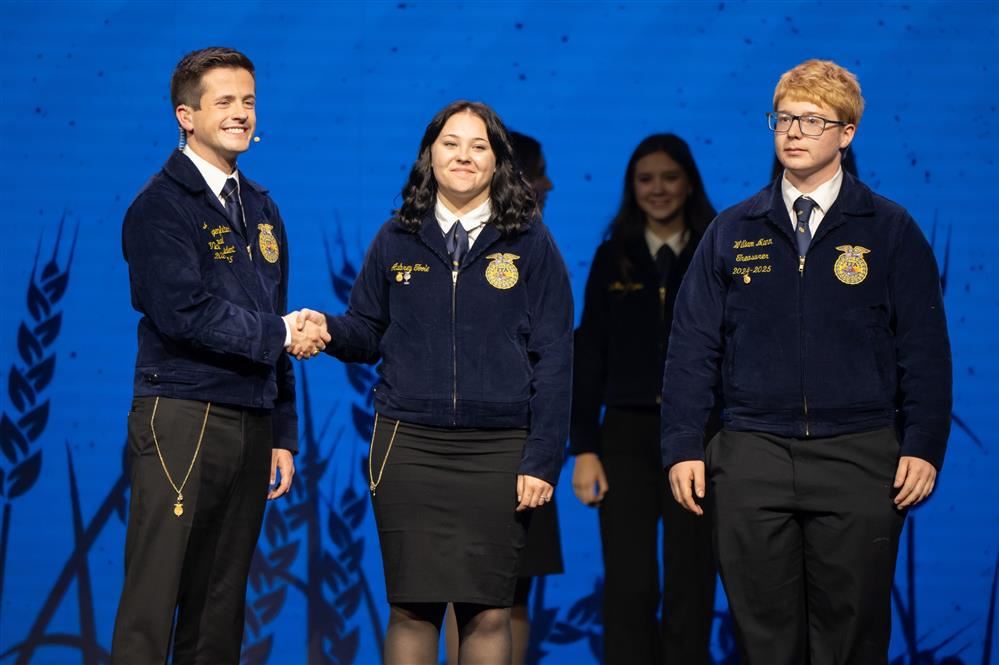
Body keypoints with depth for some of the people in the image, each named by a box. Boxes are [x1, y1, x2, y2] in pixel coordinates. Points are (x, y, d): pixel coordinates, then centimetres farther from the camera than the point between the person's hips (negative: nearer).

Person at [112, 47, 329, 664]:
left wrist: (283, 434, 16)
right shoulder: (161, 206, -5)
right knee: (153, 596, -8)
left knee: (220, 603, 9)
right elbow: (183, 313, -17)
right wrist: (278, 333, -8)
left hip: (251, 422, 7)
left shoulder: (262, 209, 17)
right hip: (182, 420, -7)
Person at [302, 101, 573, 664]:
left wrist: (542, 461, -6)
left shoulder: (530, 242, 2)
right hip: (409, 446, 1)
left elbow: (553, 358, 0)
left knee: (489, 612, 1)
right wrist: (328, 329, -11)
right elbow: (367, 334, 12)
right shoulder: (398, 239, 8)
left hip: (498, 449, -1)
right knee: (412, 608, 1)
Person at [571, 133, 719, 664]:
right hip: (628, 435, 1)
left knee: (690, 587, 4)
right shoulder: (613, 257, 6)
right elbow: (590, 355, 5)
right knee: (629, 587, 0)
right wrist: (583, 448, -1)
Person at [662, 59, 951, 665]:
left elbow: (925, 349, 2)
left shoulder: (890, 230, 3)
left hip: (857, 458, -2)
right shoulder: (732, 233, 8)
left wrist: (924, 448, -5)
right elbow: (693, 347, 8)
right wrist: (683, 449, 2)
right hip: (752, 458, 2)